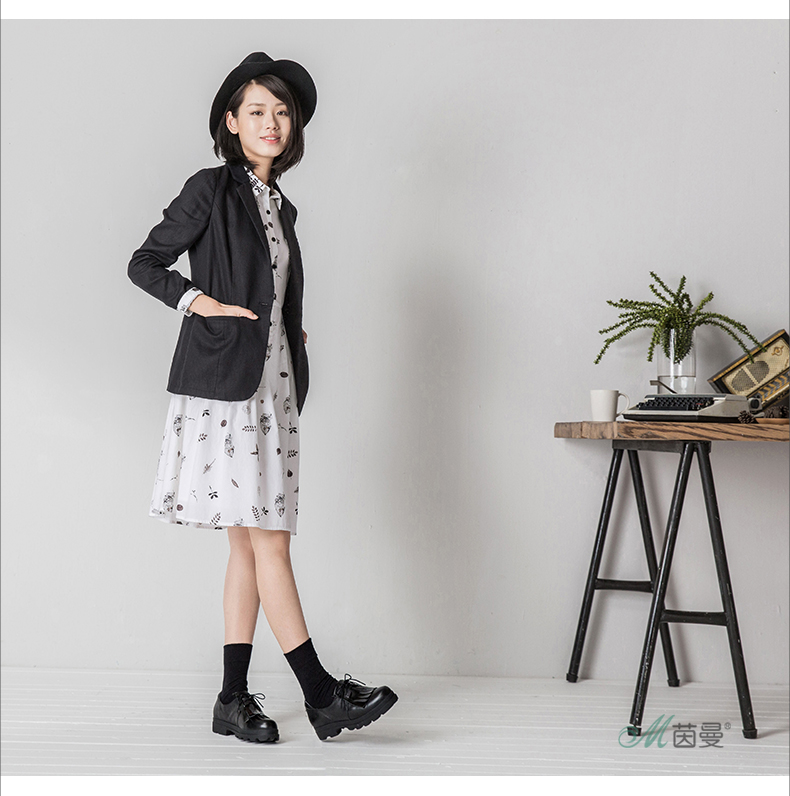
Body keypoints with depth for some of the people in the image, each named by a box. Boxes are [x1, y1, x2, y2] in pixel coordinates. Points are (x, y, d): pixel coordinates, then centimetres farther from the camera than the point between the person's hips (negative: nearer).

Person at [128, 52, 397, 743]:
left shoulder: (280, 206, 18)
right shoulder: (212, 190, -3)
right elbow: (144, 263, -2)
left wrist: (292, 334, 11)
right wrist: (199, 302, -13)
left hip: (273, 386, 8)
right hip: (223, 382, -8)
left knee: (250, 543, 6)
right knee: (268, 541, -7)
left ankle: (234, 699, 11)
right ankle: (321, 694, -4)